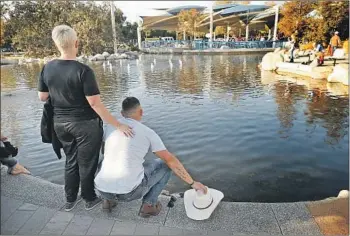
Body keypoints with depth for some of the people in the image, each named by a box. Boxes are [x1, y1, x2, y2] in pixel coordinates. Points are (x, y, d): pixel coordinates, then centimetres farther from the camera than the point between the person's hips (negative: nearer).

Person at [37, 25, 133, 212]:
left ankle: (70, 199, 36)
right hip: (85, 124, -5)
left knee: (70, 161, 22)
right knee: (87, 163, 12)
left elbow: (42, 97, 4)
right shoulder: (83, 70, -21)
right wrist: (118, 125, -18)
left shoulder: (47, 68, -4)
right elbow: (95, 103, -23)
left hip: (60, 123, 6)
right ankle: (90, 199, 31)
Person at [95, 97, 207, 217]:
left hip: (102, 189, 4)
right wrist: (193, 183, 11)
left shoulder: (111, 127, 12)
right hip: (130, 191, -4)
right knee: (165, 164, 18)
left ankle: (108, 199, 22)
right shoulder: (148, 132, 1)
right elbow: (171, 161, 1)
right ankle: (148, 204, 12)